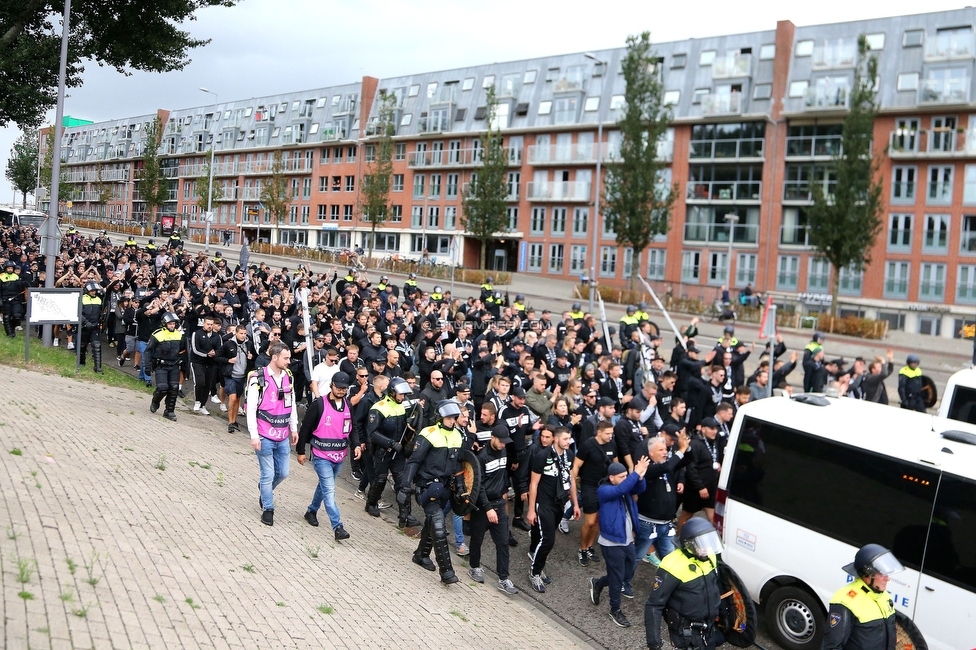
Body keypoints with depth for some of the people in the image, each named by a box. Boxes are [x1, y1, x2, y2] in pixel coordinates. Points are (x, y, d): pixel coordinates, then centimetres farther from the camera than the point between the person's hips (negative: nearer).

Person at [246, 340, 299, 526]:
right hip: (265, 436, -6)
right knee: (268, 474, -1)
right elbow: (251, 409, -11)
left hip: (283, 436, 6)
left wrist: (294, 429, 16)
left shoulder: (288, 377, 8)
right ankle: (268, 509, 16)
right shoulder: (258, 378, -12)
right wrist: (254, 435, -13)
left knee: (282, 472, 12)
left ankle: (265, 490, 41)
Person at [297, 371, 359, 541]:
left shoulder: (348, 406, 5)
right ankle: (338, 527, -14)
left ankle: (312, 511, 42)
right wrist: (301, 452, -4)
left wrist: (355, 445, -5)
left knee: (325, 486, 20)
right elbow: (305, 428, -7)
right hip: (321, 456, -6)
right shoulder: (319, 404, -12)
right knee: (329, 490, -11)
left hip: (339, 457, 6)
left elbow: (351, 429, 14)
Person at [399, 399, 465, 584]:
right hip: (428, 486, -7)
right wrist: (405, 487, -19)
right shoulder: (429, 434, -14)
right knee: (438, 526, -14)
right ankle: (446, 571, -13)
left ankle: (421, 555, 37)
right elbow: (414, 461, -14)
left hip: (445, 487, 7)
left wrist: (460, 486, 15)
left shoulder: (456, 436, 9)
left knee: (432, 522, 18)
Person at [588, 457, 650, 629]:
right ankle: (615, 610, 22)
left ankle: (597, 583, 39)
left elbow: (640, 488, -13)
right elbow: (620, 490, -36)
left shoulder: (626, 486, 4)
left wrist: (640, 477, -34)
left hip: (627, 540, 8)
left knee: (629, 571, 19)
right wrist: (636, 473, -40)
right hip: (612, 543, -8)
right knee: (617, 577, 3)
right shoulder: (604, 490, -17)